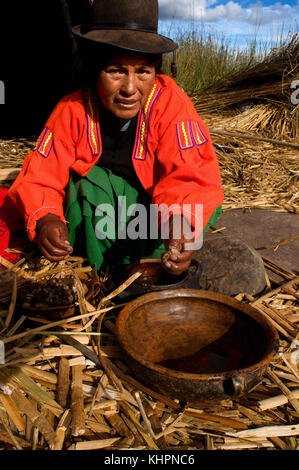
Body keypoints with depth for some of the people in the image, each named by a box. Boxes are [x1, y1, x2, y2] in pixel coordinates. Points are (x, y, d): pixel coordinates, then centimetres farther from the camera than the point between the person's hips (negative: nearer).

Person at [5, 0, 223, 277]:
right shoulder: (73, 110, -17)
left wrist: (181, 222, -53)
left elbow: (189, 175, -31)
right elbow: (41, 177, -17)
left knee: (205, 207, -26)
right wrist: (45, 219, -41)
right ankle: (95, 273, -13)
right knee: (88, 179, -30)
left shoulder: (171, 103, -21)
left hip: (153, 200, 0)